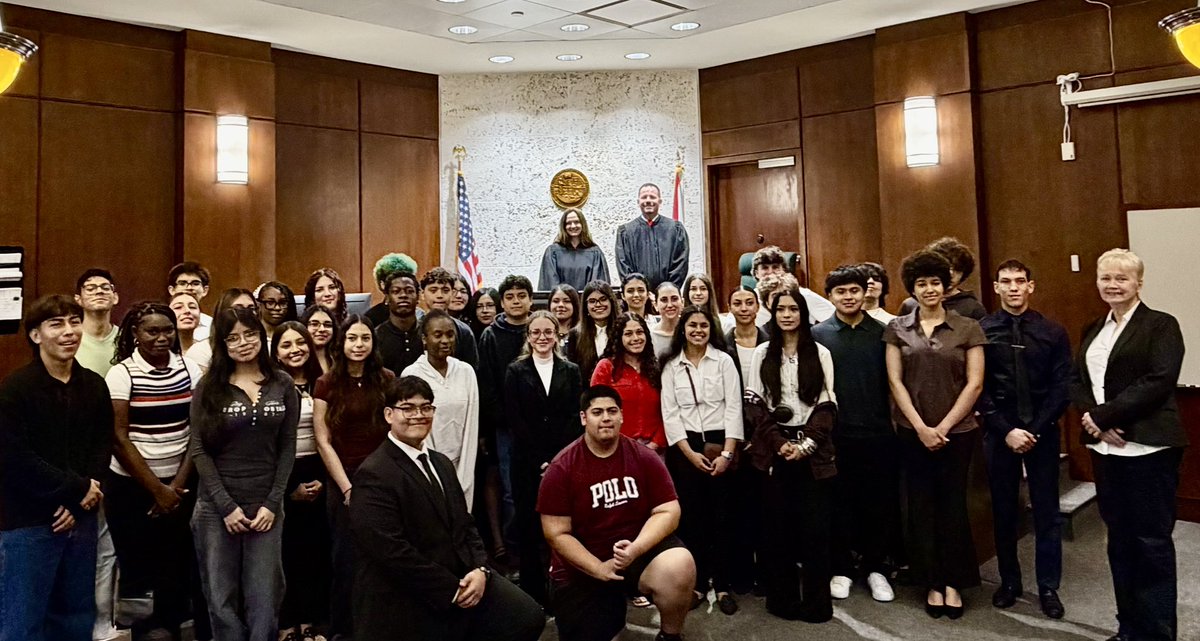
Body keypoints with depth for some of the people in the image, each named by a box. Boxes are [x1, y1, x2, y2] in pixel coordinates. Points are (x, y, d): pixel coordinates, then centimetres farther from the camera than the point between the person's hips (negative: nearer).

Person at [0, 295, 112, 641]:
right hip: (28, 523, -5)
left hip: (81, 518, 5)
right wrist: (78, 488, -13)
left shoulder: (94, 385, 4)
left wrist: (78, 502, -9)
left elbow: (103, 447, 4)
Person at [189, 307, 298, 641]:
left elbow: (287, 447, 3)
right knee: (221, 598, 6)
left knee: (264, 599, 3)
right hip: (216, 508, 0)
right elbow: (198, 450, -3)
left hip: (266, 506, 1)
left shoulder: (283, 385, 4)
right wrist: (226, 505, -10)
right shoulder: (208, 387, 0)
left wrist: (272, 504, -5)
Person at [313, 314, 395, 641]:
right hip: (343, 482, -1)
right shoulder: (327, 384, -1)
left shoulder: (387, 379, 3)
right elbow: (323, 441, -3)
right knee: (346, 562, 6)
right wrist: (348, 488, -7)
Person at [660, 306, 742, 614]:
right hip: (684, 447, 1)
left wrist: (727, 453, -10)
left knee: (721, 514, 0)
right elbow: (669, 413, 1)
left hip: (720, 443, -1)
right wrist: (689, 453, -7)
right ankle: (697, 583, 15)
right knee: (691, 515, 4)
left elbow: (734, 408, -3)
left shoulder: (724, 360, 1)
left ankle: (723, 584, 11)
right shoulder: (671, 365, 5)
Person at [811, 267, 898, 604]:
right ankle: (842, 568, 22)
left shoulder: (882, 332, 4)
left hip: (878, 434, 1)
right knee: (840, 504, 8)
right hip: (836, 436, -1)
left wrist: (895, 423, 1)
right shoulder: (818, 335, 1)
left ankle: (875, 567, 24)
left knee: (879, 504, 8)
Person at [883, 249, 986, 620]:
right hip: (912, 432, 1)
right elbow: (895, 381, 0)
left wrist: (944, 426, -9)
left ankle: (953, 583, 21)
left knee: (953, 505, 7)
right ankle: (932, 583, 20)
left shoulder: (967, 329, 0)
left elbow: (974, 383, -3)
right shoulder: (897, 329, 3)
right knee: (921, 506, 7)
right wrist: (921, 427, -8)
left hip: (957, 431, -1)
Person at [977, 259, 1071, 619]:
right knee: (1004, 511, 10)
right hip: (999, 434, 0)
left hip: (1043, 433, 1)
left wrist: (1036, 430, -10)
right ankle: (1009, 581, 25)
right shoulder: (980, 331, -3)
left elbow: (1061, 388, -2)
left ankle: (1048, 587, 20)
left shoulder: (1053, 333, 1)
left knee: (1047, 513, 7)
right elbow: (978, 389, -4)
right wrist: (1006, 431, -11)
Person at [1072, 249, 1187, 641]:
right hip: (1105, 447, 6)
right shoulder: (1093, 329, 15)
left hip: (1147, 448, -6)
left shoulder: (1161, 325, -4)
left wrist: (1105, 415, -18)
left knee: (1152, 541, 1)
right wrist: (1093, 419, -9)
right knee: (1119, 538, 13)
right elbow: (1076, 380, 9)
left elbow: (1160, 381, -16)